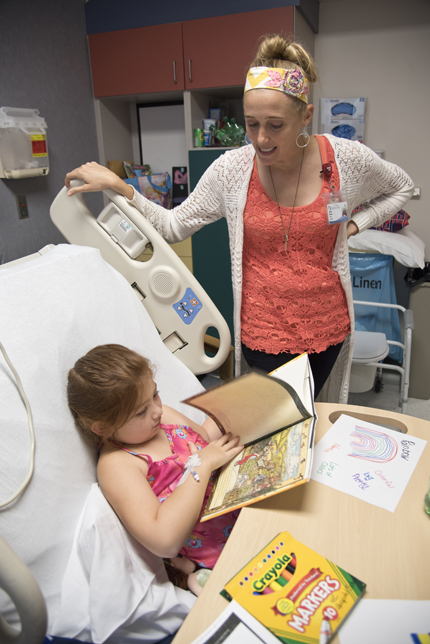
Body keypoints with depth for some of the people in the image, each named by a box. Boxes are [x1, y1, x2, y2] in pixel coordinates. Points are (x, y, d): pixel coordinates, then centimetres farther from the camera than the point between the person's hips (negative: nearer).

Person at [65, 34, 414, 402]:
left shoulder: (347, 158, -9)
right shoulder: (231, 169, -9)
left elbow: (401, 188, 11)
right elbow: (174, 226, -3)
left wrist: (355, 224, -4)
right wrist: (118, 187, -14)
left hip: (327, 325, 1)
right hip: (262, 328, -1)